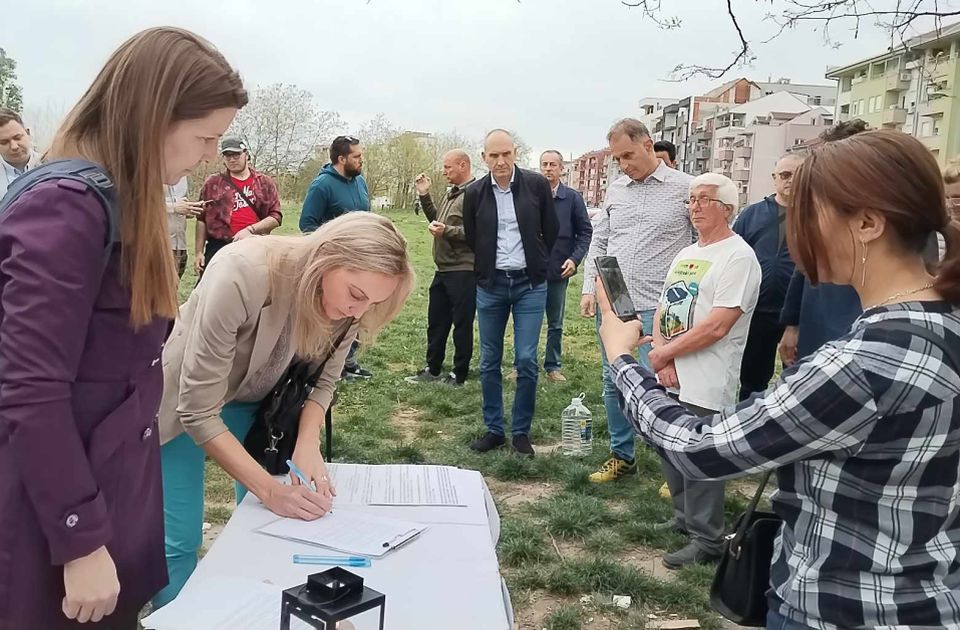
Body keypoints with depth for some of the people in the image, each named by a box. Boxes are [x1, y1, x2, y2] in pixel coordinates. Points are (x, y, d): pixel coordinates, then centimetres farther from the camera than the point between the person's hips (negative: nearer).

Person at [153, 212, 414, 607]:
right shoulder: (241, 276, -38)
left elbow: (323, 380, -6)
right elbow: (198, 411, -32)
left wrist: (308, 446, -23)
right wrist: (270, 489, -33)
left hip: (252, 401, 5)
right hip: (185, 401, -4)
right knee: (180, 539, -4)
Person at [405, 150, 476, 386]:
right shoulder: (451, 193, 15)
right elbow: (437, 221, 21)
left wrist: (447, 231, -27)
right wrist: (424, 196, 13)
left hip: (463, 271, -9)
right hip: (443, 269, 9)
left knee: (462, 324, 3)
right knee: (436, 322, 16)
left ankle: (459, 375, 14)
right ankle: (433, 369, 28)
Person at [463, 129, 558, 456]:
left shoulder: (537, 184, -4)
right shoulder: (474, 193, -1)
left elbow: (551, 231, 6)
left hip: (530, 284, -2)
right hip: (490, 285, 2)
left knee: (526, 361, -3)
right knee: (489, 362, 8)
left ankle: (521, 431, 12)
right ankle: (494, 429, 20)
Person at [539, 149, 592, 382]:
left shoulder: (573, 198, -1)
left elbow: (585, 232, 3)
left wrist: (575, 259, -8)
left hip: (558, 271, 1)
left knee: (556, 324, 12)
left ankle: (553, 366, 24)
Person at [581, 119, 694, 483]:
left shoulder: (685, 188, -4)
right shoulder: (616, 190, 10)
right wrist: (589, 287, 7)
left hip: (656, 307, -5)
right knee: (613, 382, 12)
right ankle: (622, 456, 27)